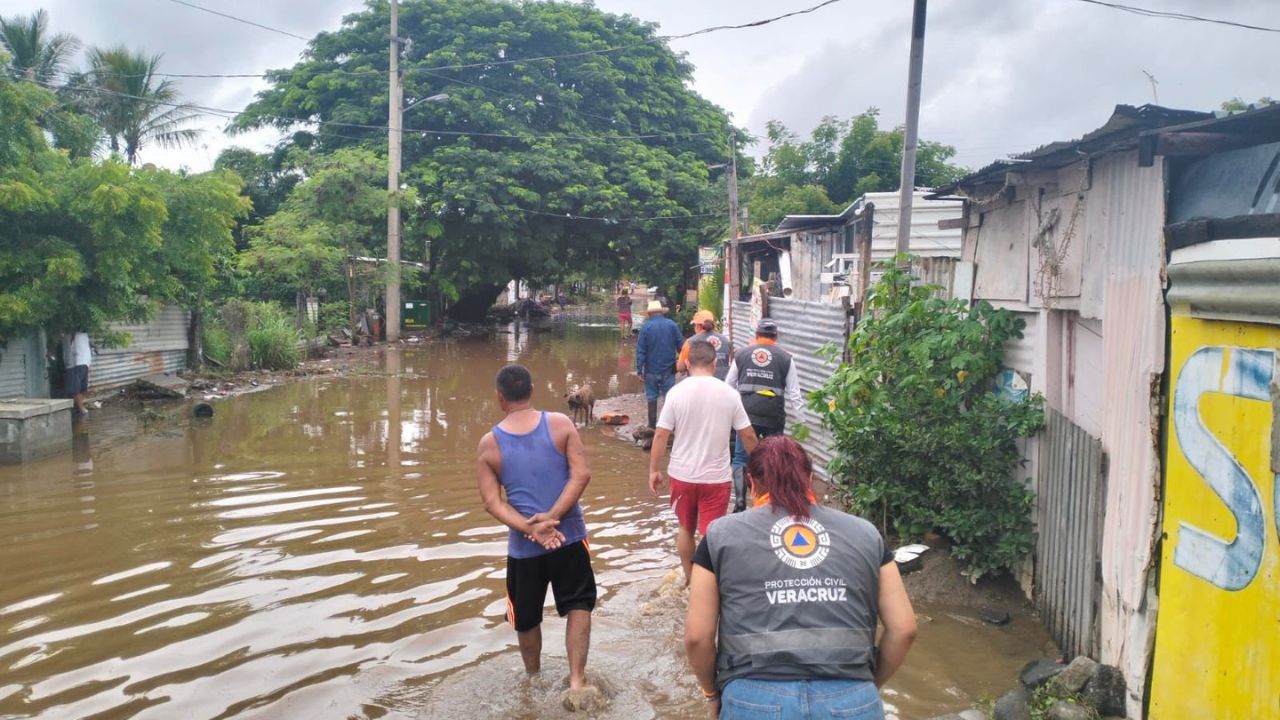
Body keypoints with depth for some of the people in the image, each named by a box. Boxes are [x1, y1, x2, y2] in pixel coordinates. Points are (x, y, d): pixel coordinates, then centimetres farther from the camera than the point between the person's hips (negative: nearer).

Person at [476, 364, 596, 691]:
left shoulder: (489, 443, -4)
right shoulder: (560, 424, -5)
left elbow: (492, 502, -9)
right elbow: (581, 474, -14)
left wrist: (531, 529, -16)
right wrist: (551, 517, -16)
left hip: (523, 544, 1)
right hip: (569, 536, 0)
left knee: (527, 618, 20)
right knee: (578, 605, 16)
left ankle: (533, 679, 39)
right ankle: (577, 679, 5)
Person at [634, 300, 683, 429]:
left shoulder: (645, 327, -7)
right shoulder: (672, 324, -2)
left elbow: (640, 350, -8)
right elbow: (681, 345, 1)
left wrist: (639, 370, -5)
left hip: (651, 370, -1)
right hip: (668, 369, 1)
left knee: (652, 398, 10)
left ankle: (652, 426, 14)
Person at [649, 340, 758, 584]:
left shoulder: (677, 392, -9)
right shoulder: (729, 393, -7)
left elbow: (661, 435, -9)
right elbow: (748, 435, -2)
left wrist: (654, 470, 1)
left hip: (682, 474, 1)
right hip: (716, 476, -1)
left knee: (685, 528, 21)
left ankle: (689, 578, 34)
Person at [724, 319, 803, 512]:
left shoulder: (741, 354, 9)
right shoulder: (786, 358, 3)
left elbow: (728, 386, 15)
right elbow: (793, 393, 1)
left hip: (747, 415, 1)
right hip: (773, 417, -1)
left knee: (741, 458, 11)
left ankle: (740, 501, 0)